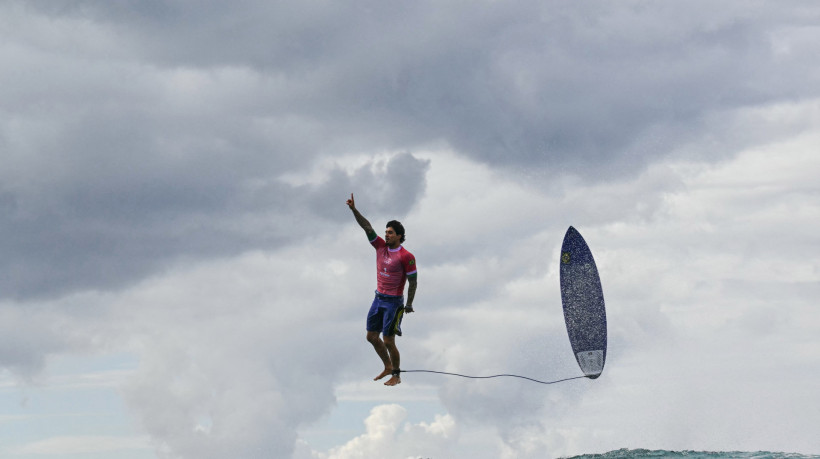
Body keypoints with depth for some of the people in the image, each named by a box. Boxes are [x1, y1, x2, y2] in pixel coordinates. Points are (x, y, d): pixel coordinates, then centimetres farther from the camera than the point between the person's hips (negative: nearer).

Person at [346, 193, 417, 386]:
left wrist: (409, 304, -8)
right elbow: (367, 227, -4)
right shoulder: (381, 246, 3)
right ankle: (388, 367, 29)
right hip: (379, 298, 7)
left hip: (394, 302, -7)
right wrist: (354, 209, -14)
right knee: (372, 336, 12)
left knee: (388, 341, -5)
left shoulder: (406, 257, -14)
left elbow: (413, 282, -10)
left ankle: (396, 376, 11)